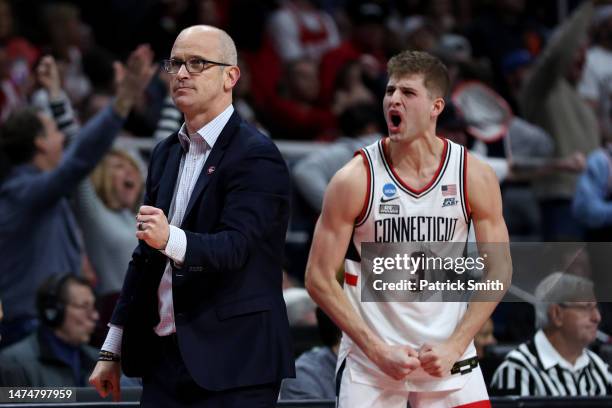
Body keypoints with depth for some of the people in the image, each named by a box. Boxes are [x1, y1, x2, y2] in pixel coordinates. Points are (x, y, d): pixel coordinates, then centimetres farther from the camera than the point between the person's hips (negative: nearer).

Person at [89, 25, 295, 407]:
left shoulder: (257, 156, -9)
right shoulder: (166, 154, 15)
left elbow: (234, 246, -21)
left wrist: (171, 239, -41)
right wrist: (112, 351, 18)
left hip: (231, 363, -7)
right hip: (165, 358, 7)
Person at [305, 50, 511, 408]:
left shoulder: (475, 177, -3)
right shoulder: (355, 180, -8)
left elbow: (498, 271, 3)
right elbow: (319, 277, -6)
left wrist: (454, 346, -8)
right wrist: (378, 351, -13)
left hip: (448, 357, 2)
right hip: (370, 363, -1)